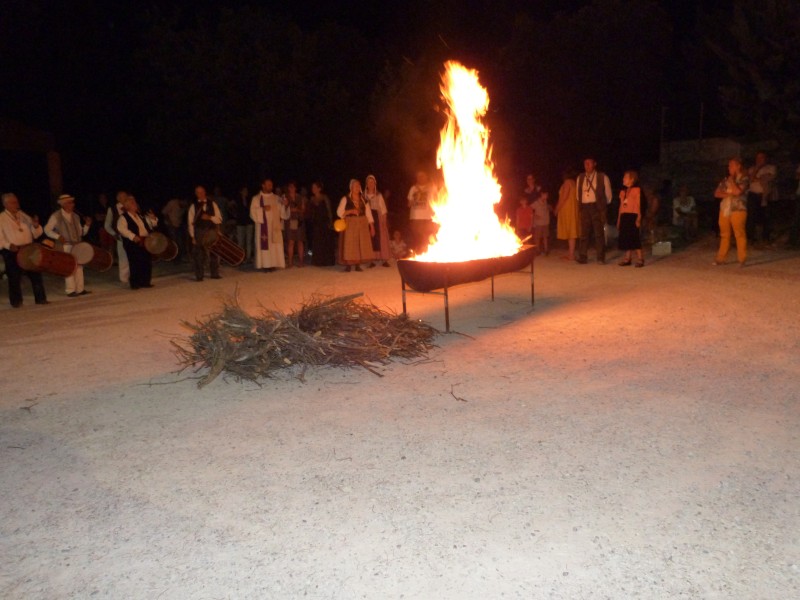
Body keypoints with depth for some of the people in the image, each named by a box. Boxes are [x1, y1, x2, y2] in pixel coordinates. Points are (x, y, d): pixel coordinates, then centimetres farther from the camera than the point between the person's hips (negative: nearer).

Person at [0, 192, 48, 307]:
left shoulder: (24, 216, 11)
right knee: (14, 278, 3)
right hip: (12, 252, -3)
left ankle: (41, 299, 12)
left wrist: (35, 226, -11)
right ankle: (16, 301, 15)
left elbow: (36, 234, 10)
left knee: (36, 274, 4)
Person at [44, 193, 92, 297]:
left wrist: (87, 225, -5)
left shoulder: (75, 216, 11)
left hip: (77, 246, 5)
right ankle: (70, 290, -1)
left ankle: (80, 289, 13)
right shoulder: (56, 216, -3)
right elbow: (47, 230, -2)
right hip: (65, 246, -5)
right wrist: (57, 236, -17)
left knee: (79, 266, 7)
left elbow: (81, 233, 12)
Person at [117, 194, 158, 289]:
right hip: (133, 243, -7)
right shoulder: (123, 217, -4)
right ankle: (135, 283, 5)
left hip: (146, 242, 7)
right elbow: (122, 229, -19)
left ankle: (145, 281, 19)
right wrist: (133, 237, -28)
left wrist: (153, 219, 3)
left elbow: (150, 224, 26)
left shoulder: (140, 215, 18)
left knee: (147, 262, 8)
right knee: (135, 264, -6)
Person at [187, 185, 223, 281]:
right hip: (199, 233, -1)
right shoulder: (194, 206, 3)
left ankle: (215, 274, 19)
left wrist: (210, 217, -14)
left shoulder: (212, 204, 7)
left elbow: (219, 219, 3)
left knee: (214, 253, 7)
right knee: (199, 255, 0)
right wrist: (192, 236, -6)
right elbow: (190, 222, 1)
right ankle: (199, 276, 7)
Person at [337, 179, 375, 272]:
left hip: (362, 224, 4)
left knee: (361, 244, 0)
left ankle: (358, 265, 6)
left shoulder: (363, 199, 10)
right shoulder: (345, 199, -1)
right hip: (350, 224, -4)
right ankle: (348, 265, -5)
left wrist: (372, 226, 2)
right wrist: (350, 211, -18)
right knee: (349, 244, -7)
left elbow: (368, 213, 8)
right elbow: (339, 212, -5)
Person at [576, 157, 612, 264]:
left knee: (599, 233, -4)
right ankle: (583, 257, 6)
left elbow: (608, 194, 8)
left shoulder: (602, 177, 2)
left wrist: (602, 205, 10)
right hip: (584, 207, 3)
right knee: (584, 233, 2)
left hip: (597, 207, -3)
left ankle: (601, 258, 0)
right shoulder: (580, 177, 12)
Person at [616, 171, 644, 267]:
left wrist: (638, 218, -13)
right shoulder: (622, 191, 15)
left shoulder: (636, 190, -4)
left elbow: (638, 205, -7)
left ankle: (640, 259, 0)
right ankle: (627, 258, 13)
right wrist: (618, 220, 14)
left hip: (633, 216, -6)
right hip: (624, 216, 6)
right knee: (625, 238, 7)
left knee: (635, 237, -6)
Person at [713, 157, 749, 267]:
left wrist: (732, 180, -4)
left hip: (738, 211, -5)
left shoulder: (744, 179, -1)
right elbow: (717, 193, 11)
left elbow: (737, 191, -17)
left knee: (740, 235, -6)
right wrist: (728, 194, -7)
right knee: (724, 235, 8)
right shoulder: (726, 179, 16)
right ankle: (720, 258, 12)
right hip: (724, 210, 6)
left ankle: (742, 259, -2)